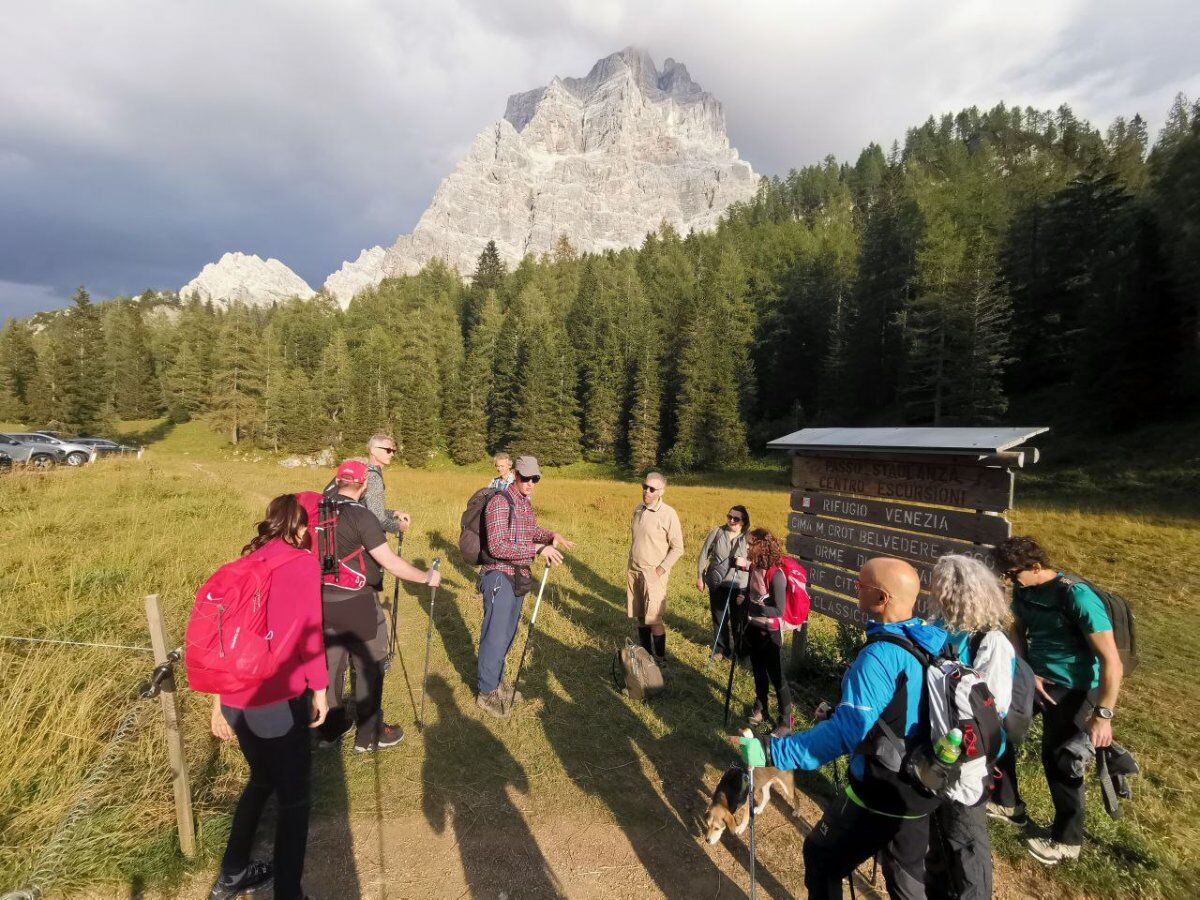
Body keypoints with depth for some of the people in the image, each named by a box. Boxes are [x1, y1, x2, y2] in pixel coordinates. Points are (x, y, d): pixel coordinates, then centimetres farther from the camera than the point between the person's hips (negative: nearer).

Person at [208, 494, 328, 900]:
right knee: (293, 797, 10)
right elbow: (308, 631, -10)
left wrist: (218, 700, 19)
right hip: (278, 699, -7)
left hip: (235, 699, 7)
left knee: (262, 778, 28)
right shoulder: (303, 564, -8)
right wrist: (319, 689, 0)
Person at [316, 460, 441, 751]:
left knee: (331, 664, 18)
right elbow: (391, 563, -21)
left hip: (324, 600, 7)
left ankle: (330, 730, 33)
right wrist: (427, 577, -10)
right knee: (369, 667, 8)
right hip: (355, 604, -7)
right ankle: (369, 736, 19)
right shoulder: (361, 516, -19)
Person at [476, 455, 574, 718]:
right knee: (495, 635, 1)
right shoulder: (500, 502, -19)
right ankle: (486, 692, 16)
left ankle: (496, 679, 35)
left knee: (509, 633, 18)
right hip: (499, 576, -8)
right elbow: (497, 547, -26)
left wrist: (551, 536, 2)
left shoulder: (526, 503, 8)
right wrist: (537, 549, -28)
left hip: (519, 577, 8)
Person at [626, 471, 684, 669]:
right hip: (634, 571, 6)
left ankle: (660, 659, 11)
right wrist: (631, 566, 14)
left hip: (654, 573, -6)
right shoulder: (638, 509, 6)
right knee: (640, 616, 13)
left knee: (653, 619, -5)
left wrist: (662, 569, -14)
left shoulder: (668, 514, -13)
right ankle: (644, 652, 28)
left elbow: (678, 548, -9)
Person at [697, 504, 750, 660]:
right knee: (719, 617, 14)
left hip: (739, 585, -1)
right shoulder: (717, 532, -6)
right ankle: (722, 649, 33)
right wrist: (699, 577, 4)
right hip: (717, 583, 2)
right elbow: (704, 555, 2)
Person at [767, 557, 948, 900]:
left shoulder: (880, 657, -30)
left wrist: (776, 751, -29)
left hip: (881, 795, -7)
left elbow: (846, 731, -33)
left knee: (821, 857, 15)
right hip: (922, 789, 7)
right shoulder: (932, 643, -4)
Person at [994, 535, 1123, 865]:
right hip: (1036, 679, 7)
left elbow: (1112, 662, -25)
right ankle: (1009, 802, 36)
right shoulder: (1023, 591, -5)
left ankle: (1067, 841, 29)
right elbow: (1018, 631, 9)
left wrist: (1102, 716, -25)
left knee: (1059, 761, 5)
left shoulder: (1078, 598, -28)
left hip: (1071, 691, -7)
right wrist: (1029, 672, -7)